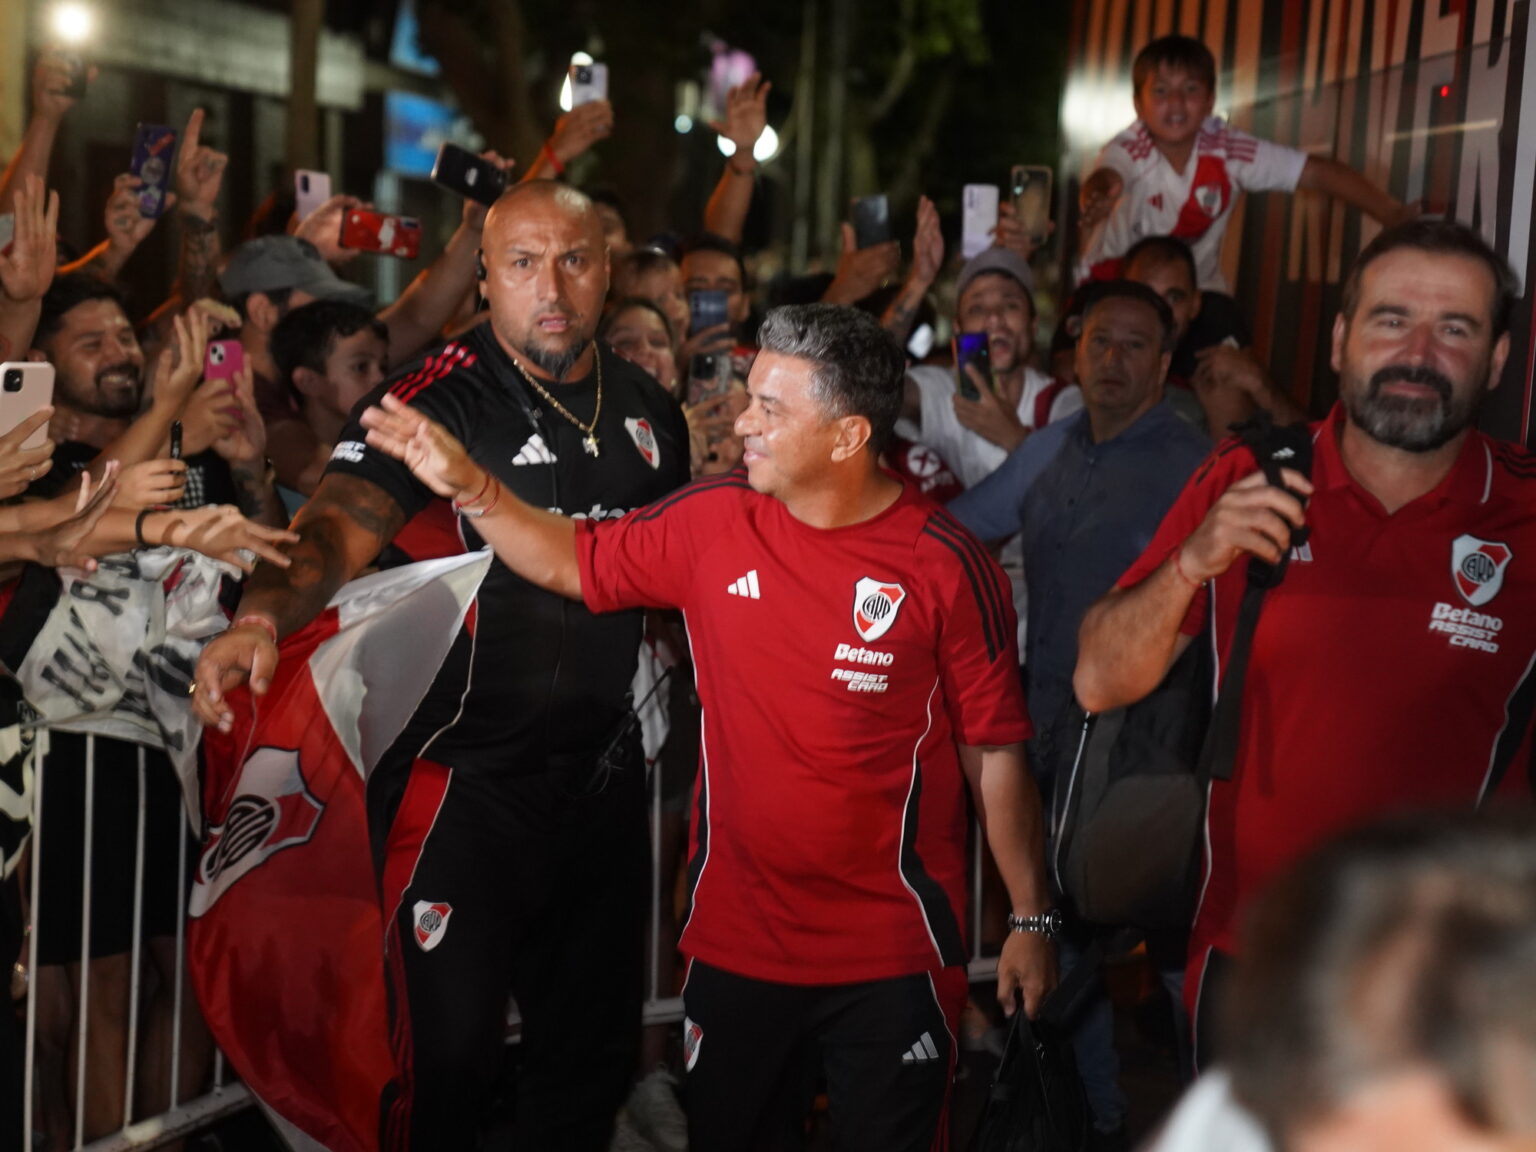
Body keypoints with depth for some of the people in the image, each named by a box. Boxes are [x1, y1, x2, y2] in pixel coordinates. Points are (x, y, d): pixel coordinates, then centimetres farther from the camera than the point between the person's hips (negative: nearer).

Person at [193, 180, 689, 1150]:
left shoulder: (648, 406, 6)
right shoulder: (440, 398, -13)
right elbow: (338, 527, -27)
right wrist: (264, 616, -45)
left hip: (603, 771, 6)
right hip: (464, 779, -6)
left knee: (599, 1044, 17)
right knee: (450, 1057, -2)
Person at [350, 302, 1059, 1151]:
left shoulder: (945, 565, -12)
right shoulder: (713, 523, -2)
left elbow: (997, 753, -6)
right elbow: (573, 562, 11)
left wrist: (1030, 920, -4)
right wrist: (469, 485, -3)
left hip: (892, 953, -3)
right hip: (736, 939, 4)